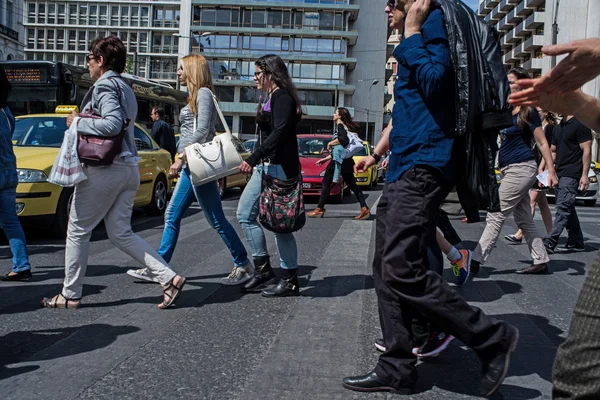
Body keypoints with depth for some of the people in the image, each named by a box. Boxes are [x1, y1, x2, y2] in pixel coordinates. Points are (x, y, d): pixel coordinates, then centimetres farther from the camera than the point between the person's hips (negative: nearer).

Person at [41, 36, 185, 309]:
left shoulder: (104, 86, -10)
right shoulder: (125, 88, 19)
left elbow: (112, 124, -24)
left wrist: (78, 121, -11)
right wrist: (83, 121, 12)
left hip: (104, 169, -9)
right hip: (129, 168, 9)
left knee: (77, 232, 5)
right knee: (120, 233, 11)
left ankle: (70, 295, 15)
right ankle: (169, 278, 1)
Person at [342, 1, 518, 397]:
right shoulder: (416, 39, 24)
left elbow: (435, 82, -22)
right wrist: (377, 153, 33)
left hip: (423, 166, -11)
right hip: (403, 170, 11)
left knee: (403, 269, -16)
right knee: (386, 270, 8)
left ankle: (493, 337, -2)